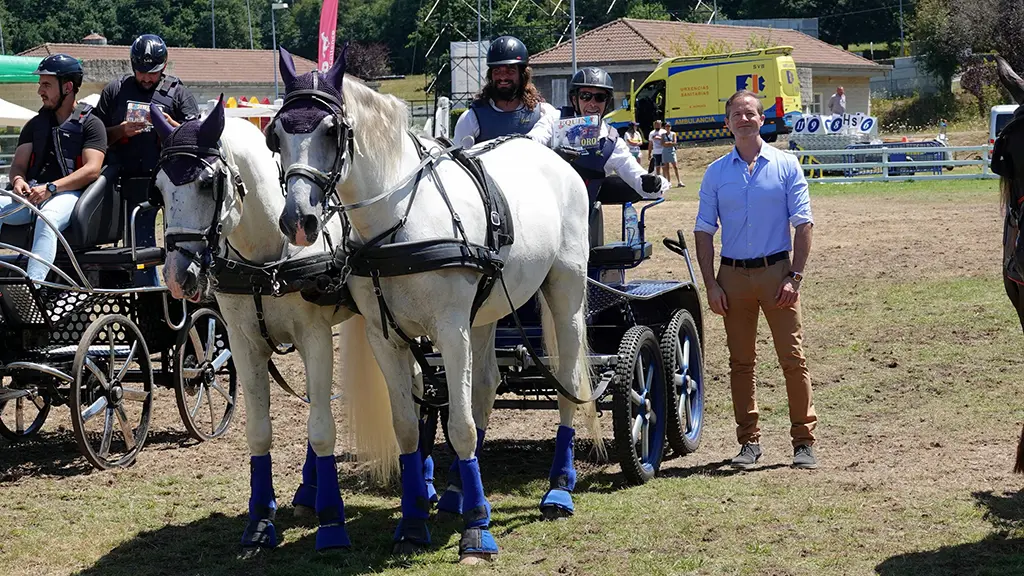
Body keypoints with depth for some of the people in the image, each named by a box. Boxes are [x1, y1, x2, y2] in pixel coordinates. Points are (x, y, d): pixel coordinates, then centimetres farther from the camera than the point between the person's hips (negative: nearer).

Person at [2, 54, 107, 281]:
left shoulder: (90, 124, 7)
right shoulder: (36, 124, 25)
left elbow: (92, 170, -6)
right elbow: (18, 164, 18)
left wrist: (50, 188, -18)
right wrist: (18, 180, -9)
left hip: (68, 194, -5)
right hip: (31, 194, 5)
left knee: (48, 218, -39)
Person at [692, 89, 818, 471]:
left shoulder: (786, 166, 2)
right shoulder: (716, 173, 7)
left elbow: (803, 225, 0)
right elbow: (703, 232, 7)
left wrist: (794, 277, -9)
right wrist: (711, 285, -1)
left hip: (776, 271, -2)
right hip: (733, 274, 2)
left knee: (793, 357, -4)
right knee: (740, 361, 7)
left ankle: (804, 441, 2)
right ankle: (749, 441, 16)